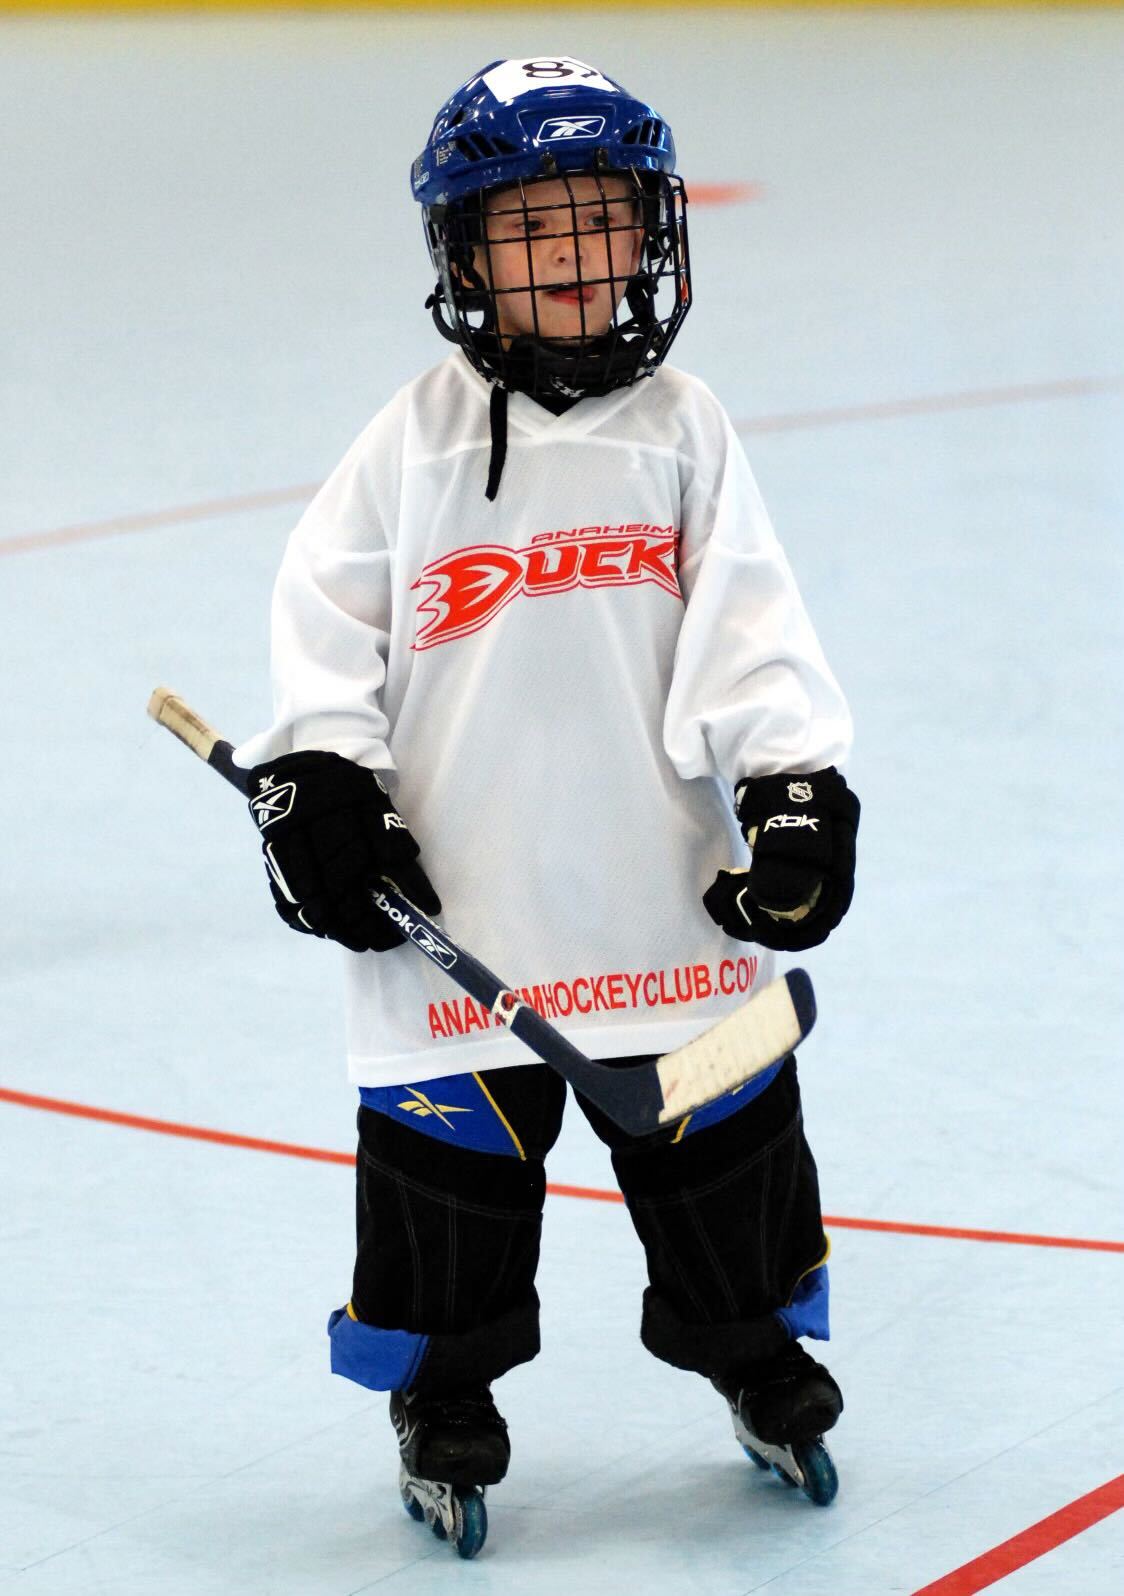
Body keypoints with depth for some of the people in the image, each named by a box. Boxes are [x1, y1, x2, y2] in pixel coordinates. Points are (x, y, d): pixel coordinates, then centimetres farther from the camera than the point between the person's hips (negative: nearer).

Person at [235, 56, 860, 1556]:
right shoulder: (415, 444, 1)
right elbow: (326, 617, 3)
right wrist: (317, 779, -7)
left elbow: (749, 632, -1)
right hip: (461, 898, -1)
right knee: (453, 1153, 4)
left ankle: (754, 1349, 31)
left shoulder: (682, 432, 3)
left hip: (665, 893, 1)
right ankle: (444, 1389, 23)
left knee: (723, 1147, 9)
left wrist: (794, 785, -10)